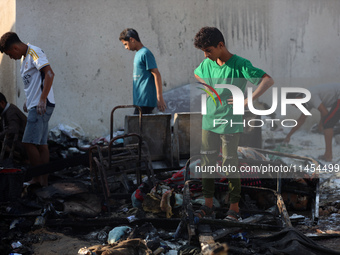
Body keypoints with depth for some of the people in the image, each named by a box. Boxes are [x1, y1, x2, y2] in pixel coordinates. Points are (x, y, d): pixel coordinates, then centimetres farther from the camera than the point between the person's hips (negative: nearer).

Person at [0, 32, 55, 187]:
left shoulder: (34, 52, -11)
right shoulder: (26, 57, 19)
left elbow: (49, 73, -24)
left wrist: (42, 99, -30)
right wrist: (28, 101, 32)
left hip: (41, 106, -10)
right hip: (35, 106, 10)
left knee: (29, 142, -12)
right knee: (41, 144, 9)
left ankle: (38, 178, -5)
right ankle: (44, 180, 11)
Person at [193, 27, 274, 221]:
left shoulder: (239, 64, -13)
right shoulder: (207, 64, 5)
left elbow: (268, 80, -20)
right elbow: (196, 75, 29)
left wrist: (247, 101, -25)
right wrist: (204, 85, 9)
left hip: (230, 124, -6)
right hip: (209, 122, 6)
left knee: (230, 166, 0)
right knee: (206, 164, 9)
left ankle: (234, 208, 11)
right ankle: (208, 205, 22)